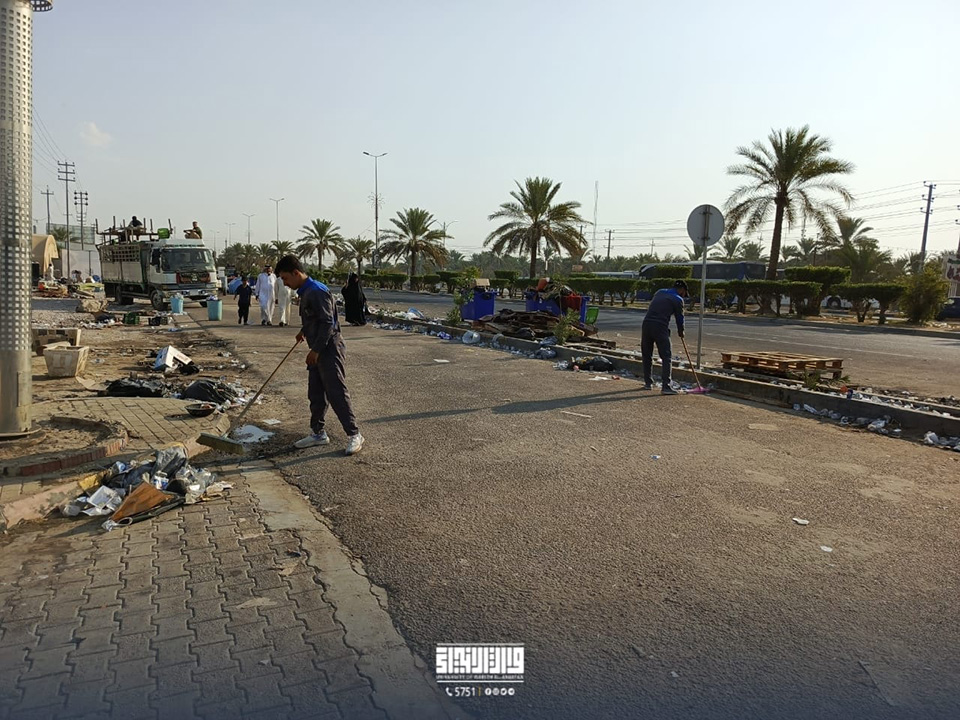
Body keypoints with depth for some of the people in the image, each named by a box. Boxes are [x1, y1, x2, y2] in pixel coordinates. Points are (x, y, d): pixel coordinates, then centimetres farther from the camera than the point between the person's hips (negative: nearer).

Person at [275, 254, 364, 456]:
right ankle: (317, 433, 24)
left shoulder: (317, 292, -19)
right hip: (317, 350, 10)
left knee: (337, 393, -7)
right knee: (316, 394, 14)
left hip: (329, 348, -10)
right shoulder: (305, 292, 13)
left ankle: (354, 435, 1)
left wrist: (316, 350, -22)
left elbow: (327, 322, -23)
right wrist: (304, 332, 41)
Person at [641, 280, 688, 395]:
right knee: (666, 357, -2)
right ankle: (666, 386, -8)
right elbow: (679, 317, 9)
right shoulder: (677, 299, 4)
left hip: (646, 324, 6)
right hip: (660, 327, -6)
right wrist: (681, 332, 27)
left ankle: (648, 383, 22)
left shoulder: (660, 292, 21)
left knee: (647, 355, 16)